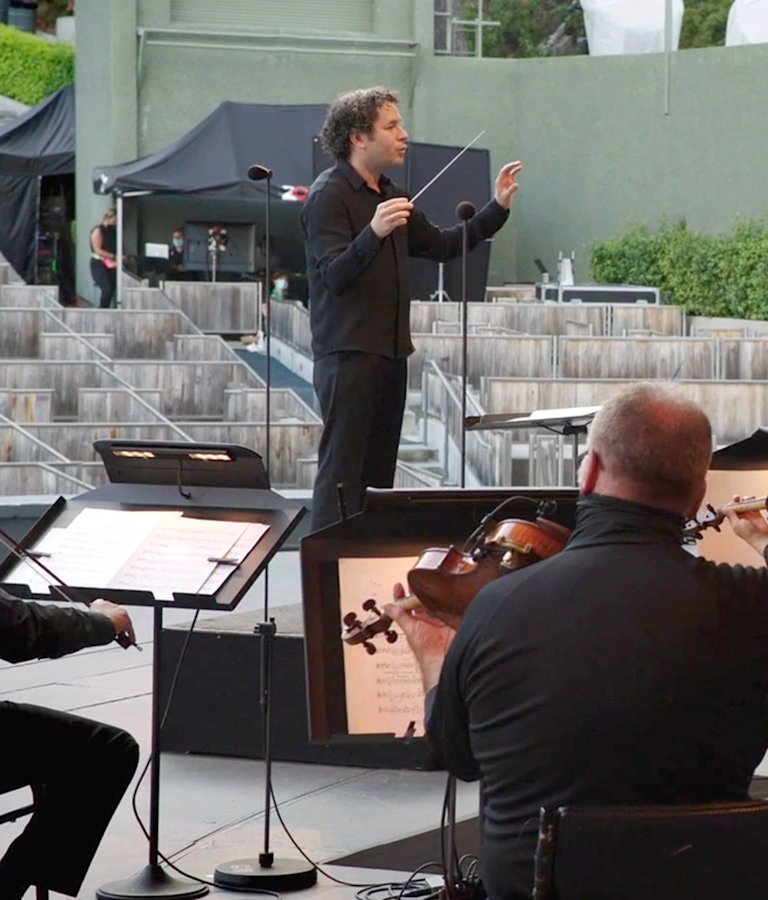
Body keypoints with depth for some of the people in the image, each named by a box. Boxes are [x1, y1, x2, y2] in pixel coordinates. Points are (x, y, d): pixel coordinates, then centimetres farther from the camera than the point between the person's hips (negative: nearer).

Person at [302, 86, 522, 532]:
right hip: (348, 354, -9)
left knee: (379, 474, 7)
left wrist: (497, 209, 19)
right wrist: (374, 233, -36)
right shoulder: (330, 195, -9)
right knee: (342, 472, -11)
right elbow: (334, 276, -20)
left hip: (390, 352, 9)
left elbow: (442, 246, 25)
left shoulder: (390, 195, 18)